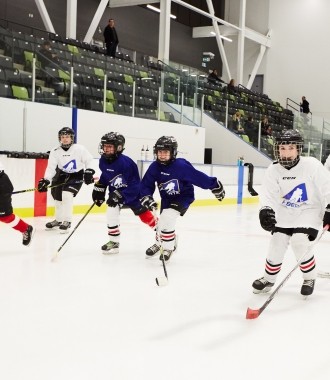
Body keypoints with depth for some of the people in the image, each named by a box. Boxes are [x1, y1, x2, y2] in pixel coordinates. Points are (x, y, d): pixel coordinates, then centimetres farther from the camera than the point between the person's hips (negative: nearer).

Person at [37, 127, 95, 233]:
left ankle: (67, 222, -10)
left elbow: (88, 160, -7)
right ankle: (58, 220, 33)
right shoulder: (55, 152, -13)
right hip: (62, 175, 4)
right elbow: (51, 167, -16)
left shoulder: (79, 149, -19)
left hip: (76, 176, -4)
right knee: (57, 197, 10)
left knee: (67, 195, -22)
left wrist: (89, 172, -15)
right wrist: (46, 180, -27)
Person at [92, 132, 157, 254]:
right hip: (115, 192, 6)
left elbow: (133, 184, -28)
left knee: (144, 214, 2)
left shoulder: (125, 162, -30)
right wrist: (98, 190, 9)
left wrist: (120, 195, -31)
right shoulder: (103, 161, -7)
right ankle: (114, 242, 2)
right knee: (111, 213, -11)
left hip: (132, 192, -6)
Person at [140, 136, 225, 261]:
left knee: (167, 218, -23)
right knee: (162, 222, 15)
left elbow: (198, 177, -22)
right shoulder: (155, 167, -15)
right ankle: (159, 243, 48)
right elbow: (146, 184, -7)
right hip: (166, 198, 5)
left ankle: (168, 248, -4)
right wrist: (146, 197, -24)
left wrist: (215, 186, -14)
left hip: (183, 198, -5)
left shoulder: (181, 166, -29)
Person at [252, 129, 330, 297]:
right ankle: (268, 278, 21)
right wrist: (265, 209, -38)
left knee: (299, 242, -19)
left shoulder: (311, 165, -19)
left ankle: (309, 278, 5)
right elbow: (268, 193, -19)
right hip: (284, 213, 4)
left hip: (308, 211, -3)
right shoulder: (273, 170, -12)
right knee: (277, 243, -1)